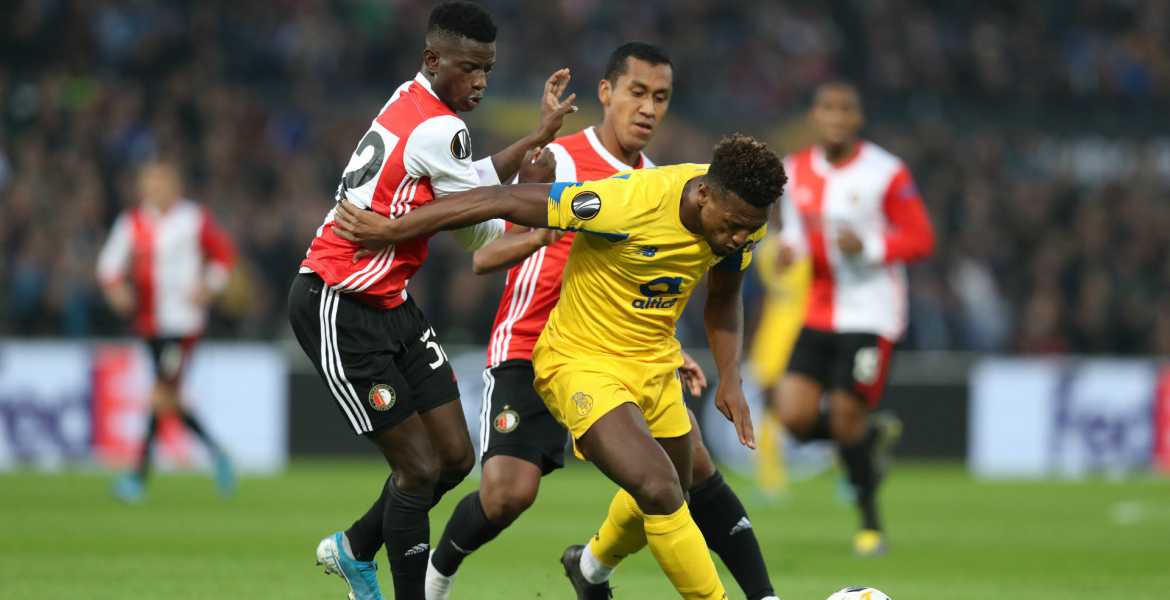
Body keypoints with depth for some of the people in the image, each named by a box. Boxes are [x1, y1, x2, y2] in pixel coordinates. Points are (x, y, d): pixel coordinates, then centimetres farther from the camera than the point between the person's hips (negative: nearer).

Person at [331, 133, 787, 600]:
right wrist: (389, 231, -20)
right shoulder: (630, 203, -34)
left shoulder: (740, 218, -12)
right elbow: (503, 201, -26)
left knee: (668, 497, 22)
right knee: (659, 490, -25)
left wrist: (730, 380, 0)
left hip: (654, 364, 7)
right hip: (583, 363, -7)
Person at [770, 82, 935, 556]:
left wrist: (868, 246, -23)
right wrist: (790, 247, 1)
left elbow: (921, 239, -8)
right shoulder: (797, 170, 7)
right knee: (795, 416, -8)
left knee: (846, 418, -9)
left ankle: (870, 523, 14)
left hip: (869, 315, -5)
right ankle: (873, 435, 25)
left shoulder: (885, 174, -10)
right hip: (817, 314, 5)